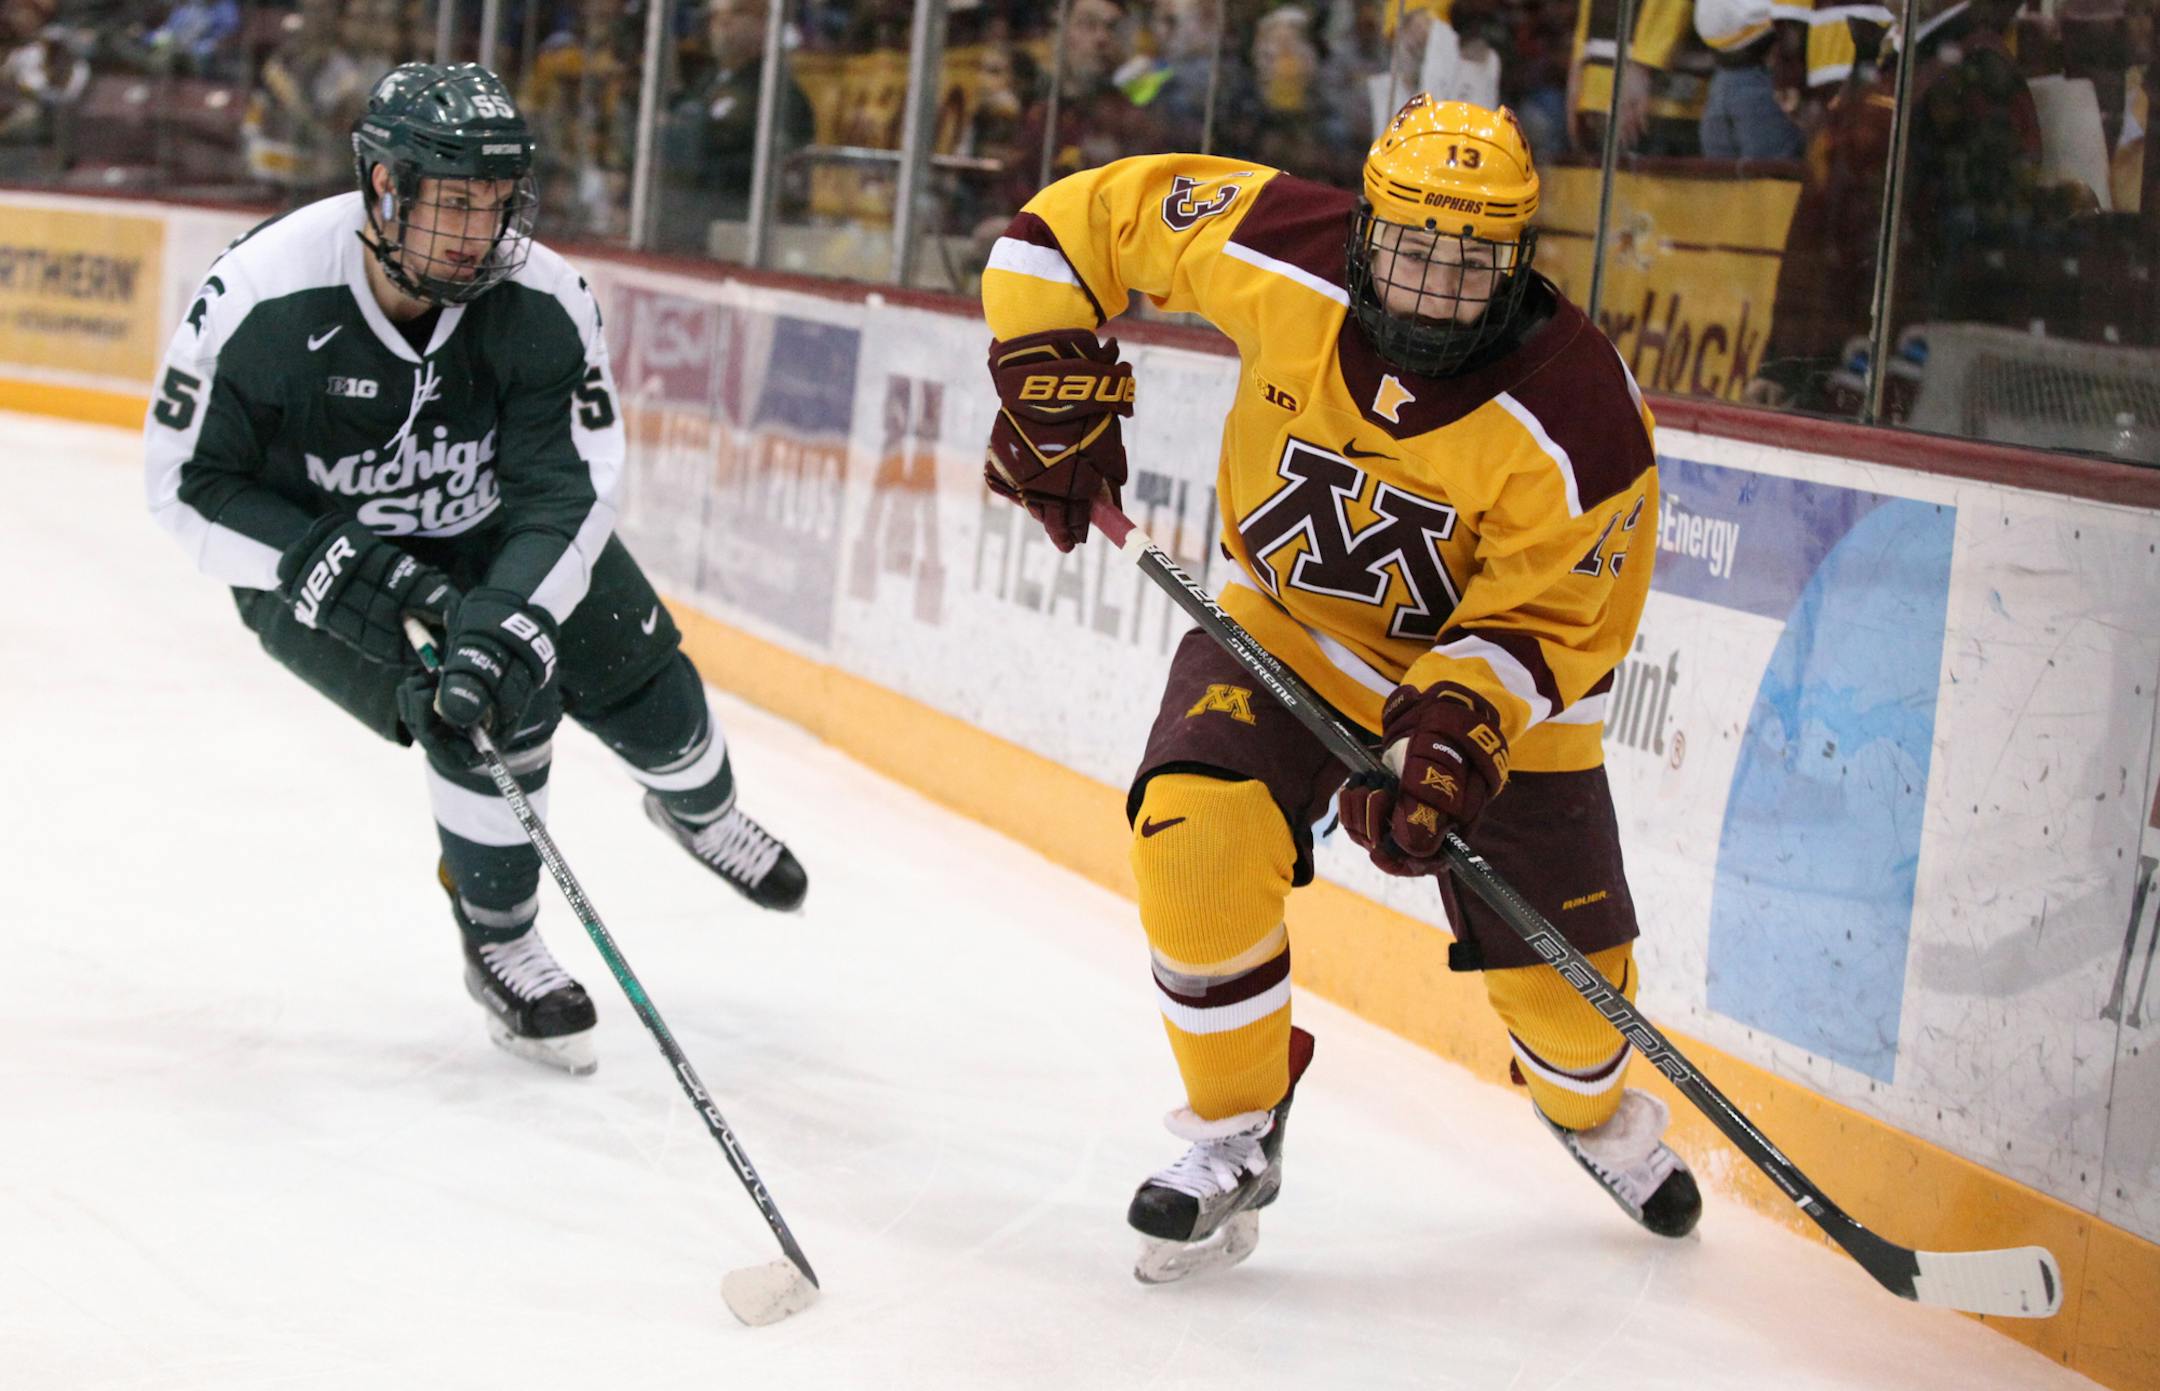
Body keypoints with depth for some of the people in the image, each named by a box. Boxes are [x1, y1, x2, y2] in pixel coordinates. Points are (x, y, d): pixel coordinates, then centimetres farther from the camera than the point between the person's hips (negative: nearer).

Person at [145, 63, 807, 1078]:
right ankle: (497, 950, -1)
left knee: (646, 689, 1)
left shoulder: (541, 300, -24)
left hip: (490, 529, 4)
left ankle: (700, 813, 39)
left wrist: (509, 623, -38)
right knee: (490, 717, -25)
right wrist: (348, 570, -31)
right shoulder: (261, 298, -31)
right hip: (311, 558, -3)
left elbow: (574, 484, -23)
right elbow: (187, 486, -22)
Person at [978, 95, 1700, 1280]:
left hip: (1496, 690, -1)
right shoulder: (1282, 260, -24)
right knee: (1196, 833, -26)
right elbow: (1081, 219, -12)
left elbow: (1547, 620, -23)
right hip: (1287, 627, 1)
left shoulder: (1578, 420, -30)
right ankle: (1237, 1136, -3)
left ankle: (1595, 1108, 42)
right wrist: (1055, 385, -16)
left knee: (1560, 971, 2)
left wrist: (1454, 727, -37)